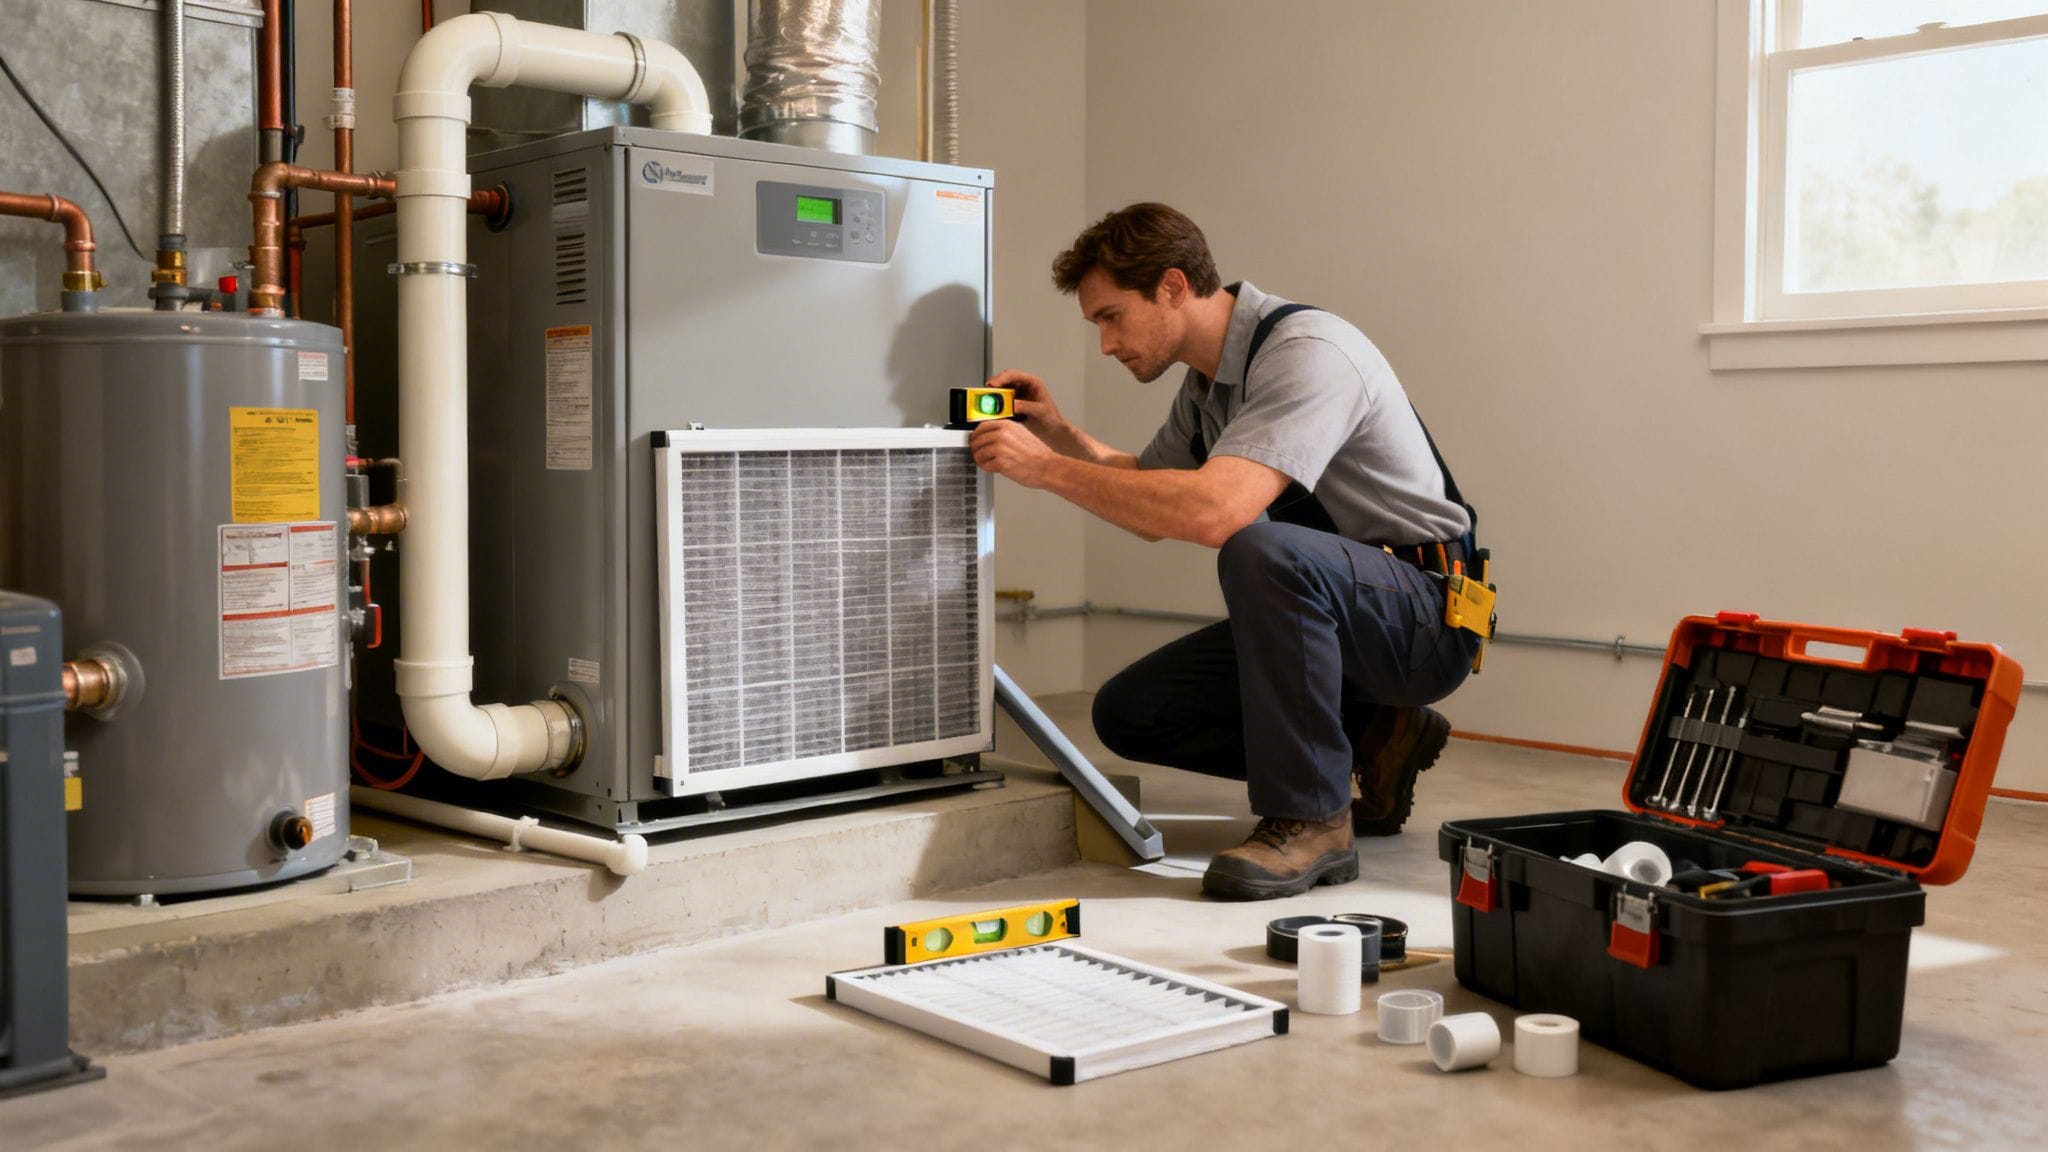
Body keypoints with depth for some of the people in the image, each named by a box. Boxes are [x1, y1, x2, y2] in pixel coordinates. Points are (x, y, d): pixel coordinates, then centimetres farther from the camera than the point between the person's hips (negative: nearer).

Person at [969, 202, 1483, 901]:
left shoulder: (1307, 352, -23)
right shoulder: (1209, 377, 8)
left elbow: (1214, 511, -37)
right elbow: (1152, 509, 20)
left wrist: (1045, 469, -29)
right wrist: (1060, 435, 3)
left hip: (1426, 614, -9)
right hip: (1322, 612, 9)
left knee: (1259, 549, -37)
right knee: (1127, 713, 0)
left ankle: (1309, 820, -22)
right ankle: (1369, 738, 10)